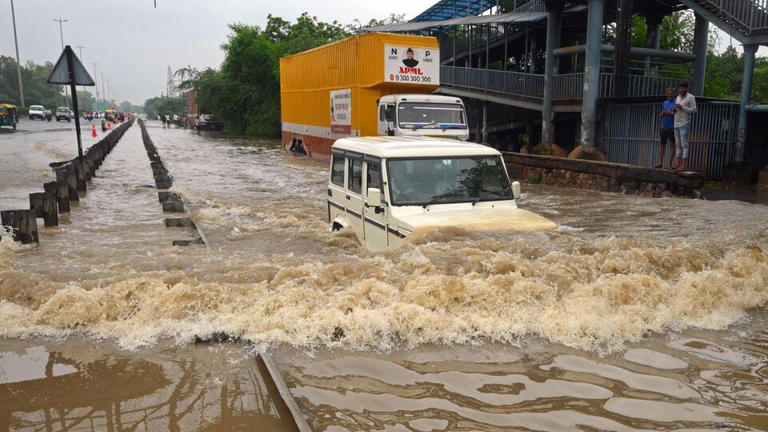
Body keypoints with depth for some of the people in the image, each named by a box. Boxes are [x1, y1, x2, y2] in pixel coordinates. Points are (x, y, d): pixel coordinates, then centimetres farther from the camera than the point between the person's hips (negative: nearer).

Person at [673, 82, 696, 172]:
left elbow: (693, 110, -11)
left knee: (684, 145, -9)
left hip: (685, 124, -7)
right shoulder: (678, 98, 17)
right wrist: (674, 110, 0)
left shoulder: (691, 97, -5)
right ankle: (677, 165, 3)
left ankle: (684, 165, -10)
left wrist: (681, 107, -19)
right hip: (677, 124, 7)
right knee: (678, 145, 4)